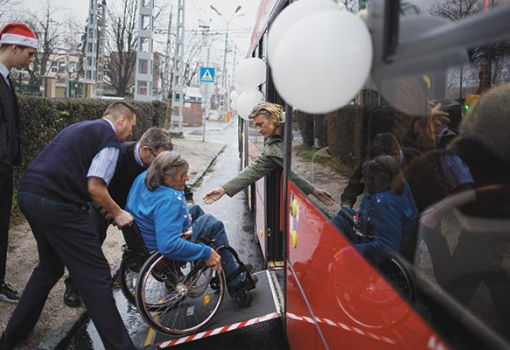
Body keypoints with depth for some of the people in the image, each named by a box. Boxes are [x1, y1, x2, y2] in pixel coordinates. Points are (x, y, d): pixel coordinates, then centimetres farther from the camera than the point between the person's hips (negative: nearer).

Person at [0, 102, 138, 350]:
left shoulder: (82, 127, 24)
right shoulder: (110, 137, -3)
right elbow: (94, 187, -12)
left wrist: (105, 208, 27)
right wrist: (117, 213, 4)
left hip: (28, 193, 10)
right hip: (56, 204, -9)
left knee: (50, 267, 26)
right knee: (95, 276, -3)